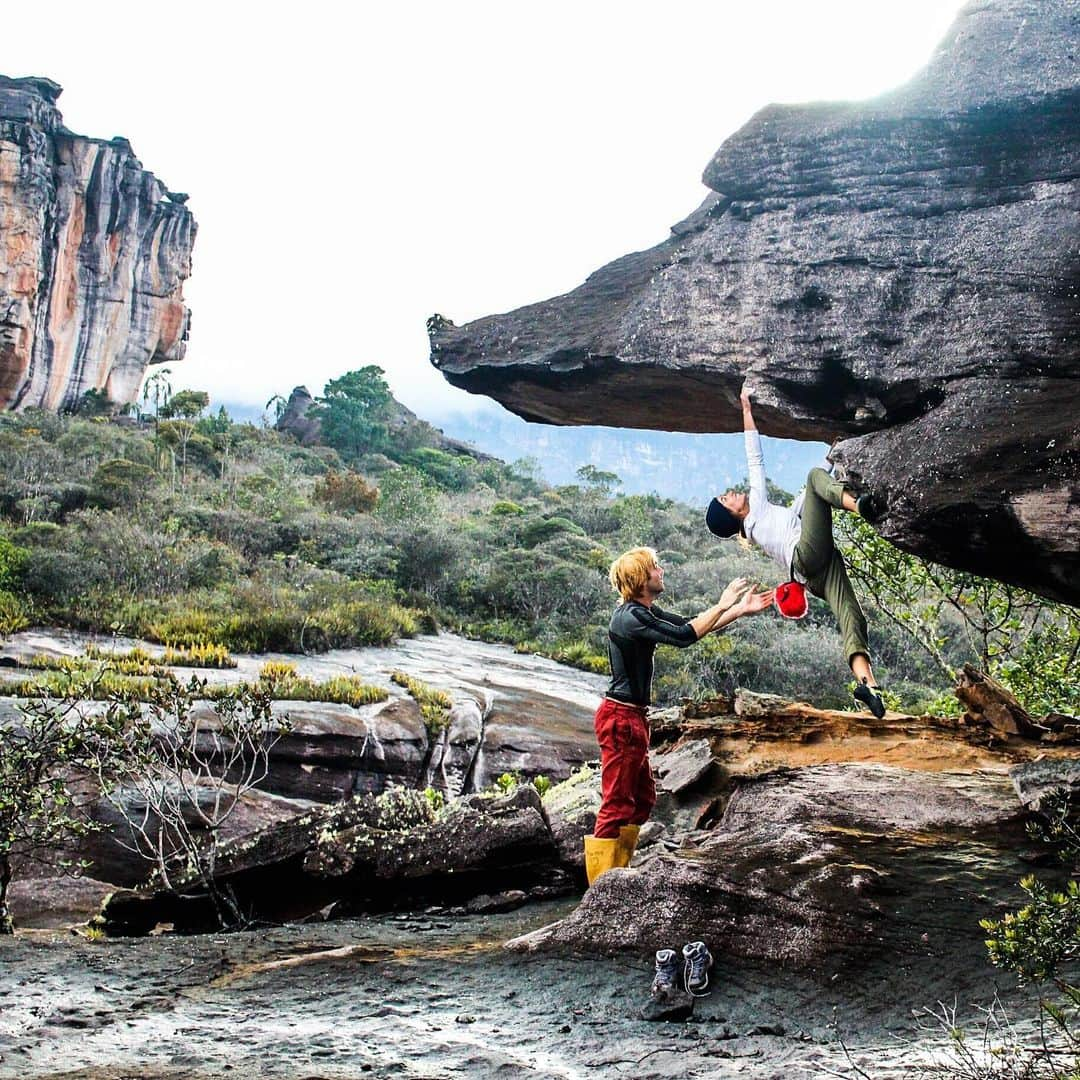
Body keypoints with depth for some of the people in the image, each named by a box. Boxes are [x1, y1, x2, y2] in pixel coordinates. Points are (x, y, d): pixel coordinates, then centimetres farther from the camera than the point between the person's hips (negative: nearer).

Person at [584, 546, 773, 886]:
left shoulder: (646, 611, 12)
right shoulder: (630, 617, -19)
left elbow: (691, 625, 16)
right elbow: (683, 636, -25)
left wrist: (742, 610, 11)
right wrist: (721, 605, -15)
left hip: (633, 718, 11)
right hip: (621, 718, -11)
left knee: (642, 801, 17)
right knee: (617, 806, -7)